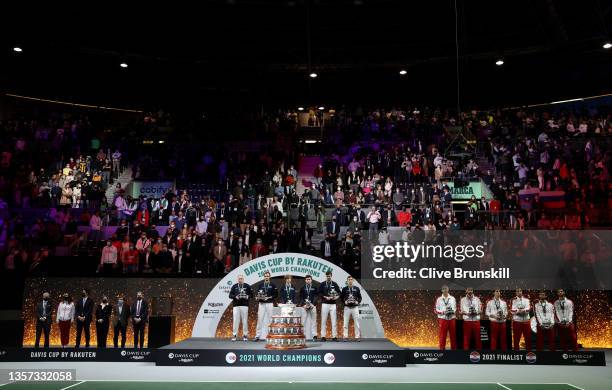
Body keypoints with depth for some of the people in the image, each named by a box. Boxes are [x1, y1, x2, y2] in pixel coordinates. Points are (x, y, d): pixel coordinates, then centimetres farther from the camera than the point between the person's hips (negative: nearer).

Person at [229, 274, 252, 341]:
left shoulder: (247, 286, 7)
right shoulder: (234, 286, 10)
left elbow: (251, 294, 7)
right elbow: (230, 295, 6)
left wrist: (247, 296, -13)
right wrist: (235, 297, -12)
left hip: (244, 305, -1)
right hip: (236, 305, 1)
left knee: (245, 321, 0)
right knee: (236, 320, -1)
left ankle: (245, 335, 8)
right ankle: (234, 335, 5)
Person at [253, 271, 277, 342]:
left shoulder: (272, 285, 5)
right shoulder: (261, 285, 12)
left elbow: (276, 294, -1)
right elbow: (257, 294, 13)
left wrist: (269, 297, -12)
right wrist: (258, 297, -9)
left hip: (269, 304, -2)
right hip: (261, 304, 2)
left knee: (269, 319, 0)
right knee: (260, 319, -1)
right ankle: (258, 335, 2)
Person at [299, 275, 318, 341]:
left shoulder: (314, 288, 8)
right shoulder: (302, 288, 11)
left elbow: (315, 297, 2)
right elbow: (301, 298, 5)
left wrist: (313, 304, -12)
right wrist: (304, 305, -9)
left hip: (312, 306, -1)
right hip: (304, 306, 1)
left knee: (313, 321, -2)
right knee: (304, 321, -1)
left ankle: (314, 335, -1)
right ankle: (304, 335, 2)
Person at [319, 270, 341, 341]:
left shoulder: (335, 284, 9)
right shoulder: (322, 284, 5)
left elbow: (339, 292, 10)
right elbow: (319, 293, 1)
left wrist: (337, 296, -10)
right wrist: (325, 297, -12)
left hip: (333, 304, 1)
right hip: (325, 304, -1)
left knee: (334, 320, -1)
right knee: (323, 320, 1)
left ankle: (335, 336, 3)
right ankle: (323, 336, 5)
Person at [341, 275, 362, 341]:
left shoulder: (356, 288, 7)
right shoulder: (344, 289, 6)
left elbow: (360, 297, 9)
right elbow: (342, 298, 8)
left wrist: (357, 301, -9)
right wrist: (345, 301, -11)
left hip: (355, 307, 0)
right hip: (347, 307, 0)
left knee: (356, 322, 0)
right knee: (345, 322, -2)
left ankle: (357, 337, 5)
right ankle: (345, 336, 4)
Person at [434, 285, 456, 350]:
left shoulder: (452, 298, 10)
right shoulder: (439, 299, 4)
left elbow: (456, 308, 13)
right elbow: (436, 310, 1)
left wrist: (453, 311, -9)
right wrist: (443, 312, -14)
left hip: (452, 319, 2)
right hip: (442, 319, -2)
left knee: (453, 335, 5)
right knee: (442, 335, -1)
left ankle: (454, 348, 14)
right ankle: (442, 349, 6)